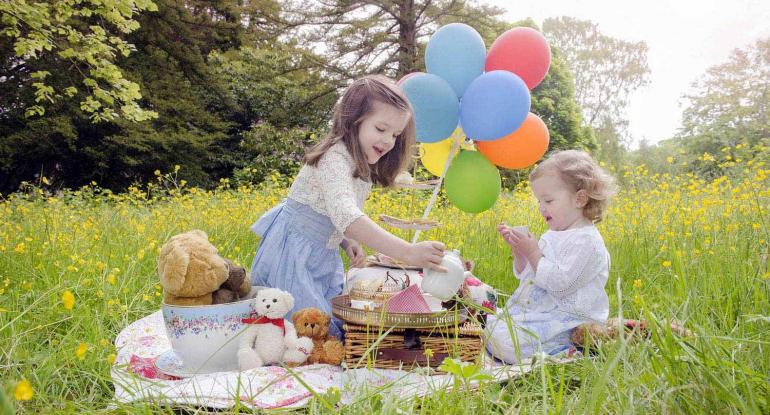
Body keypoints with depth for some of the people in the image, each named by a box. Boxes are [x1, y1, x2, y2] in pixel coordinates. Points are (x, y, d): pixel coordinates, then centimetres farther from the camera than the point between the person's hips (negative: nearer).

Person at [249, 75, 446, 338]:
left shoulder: (362, 166, 9)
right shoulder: (335, 158, -23)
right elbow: (346, 216, -40)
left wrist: (349, 243, -5)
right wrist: (407, 252, -48)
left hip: (324, 256, 9)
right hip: (293, 254, -9)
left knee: (341, 322, 3)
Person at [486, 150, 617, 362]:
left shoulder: (586, 241, -16)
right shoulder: (552, 235, 14)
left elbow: (559, 284, -24)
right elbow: (525, 274, 17)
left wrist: (533, 252, -19)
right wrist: (517, 249, 0)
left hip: (564, 319, -9)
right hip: (534, 309, 9)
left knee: (503, 339, -24)